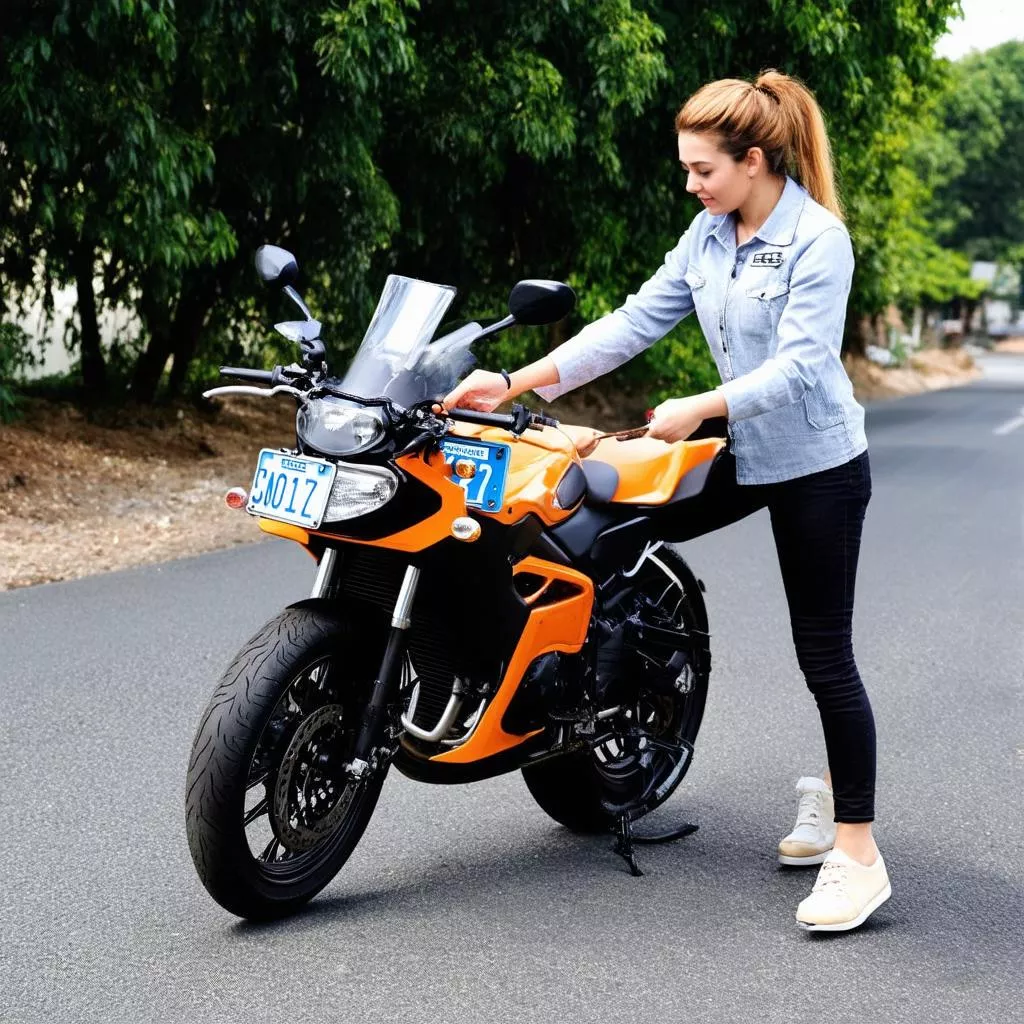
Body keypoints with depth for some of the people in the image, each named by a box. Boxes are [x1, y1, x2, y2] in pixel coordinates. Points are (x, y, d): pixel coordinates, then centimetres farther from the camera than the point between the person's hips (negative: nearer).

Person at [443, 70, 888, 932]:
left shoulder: (819, 239, -17)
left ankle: (857, 857, 5)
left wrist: (702, 407, -34)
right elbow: (636, 321, 1)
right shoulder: (709, 235, 4)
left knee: (824, 655, -6)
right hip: (742, 455, 8)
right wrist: (521, 383, -7)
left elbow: (801, 363, -25)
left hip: (817, 465, -8)